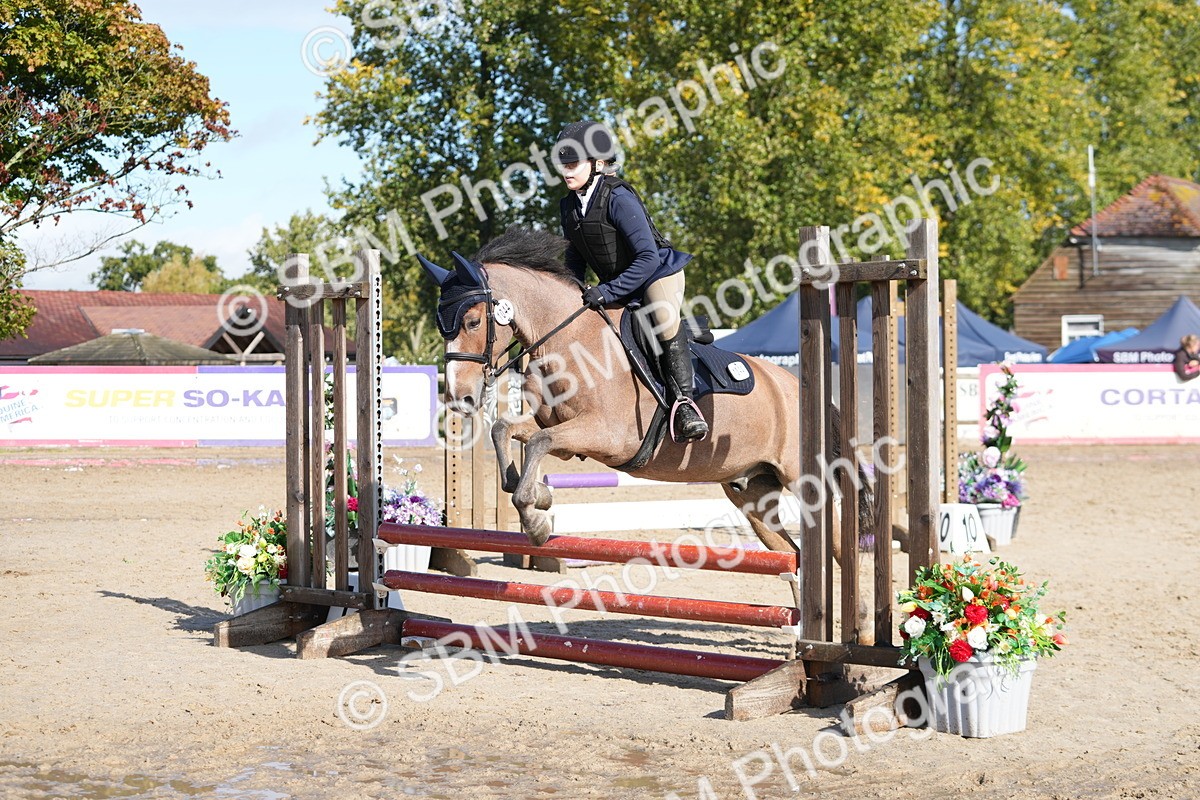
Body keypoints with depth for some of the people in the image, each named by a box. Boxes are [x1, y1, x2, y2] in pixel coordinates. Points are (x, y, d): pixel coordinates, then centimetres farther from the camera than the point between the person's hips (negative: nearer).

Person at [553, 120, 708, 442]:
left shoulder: (618, 197, -23)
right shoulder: (568, 205, -1)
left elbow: (648, 257, -29)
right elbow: (575, 259, 14)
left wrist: (607, 292, -33)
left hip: (659, 272, -8)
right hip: (615, 285, 9)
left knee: (664, 319, -37)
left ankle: (684, 402, -33)